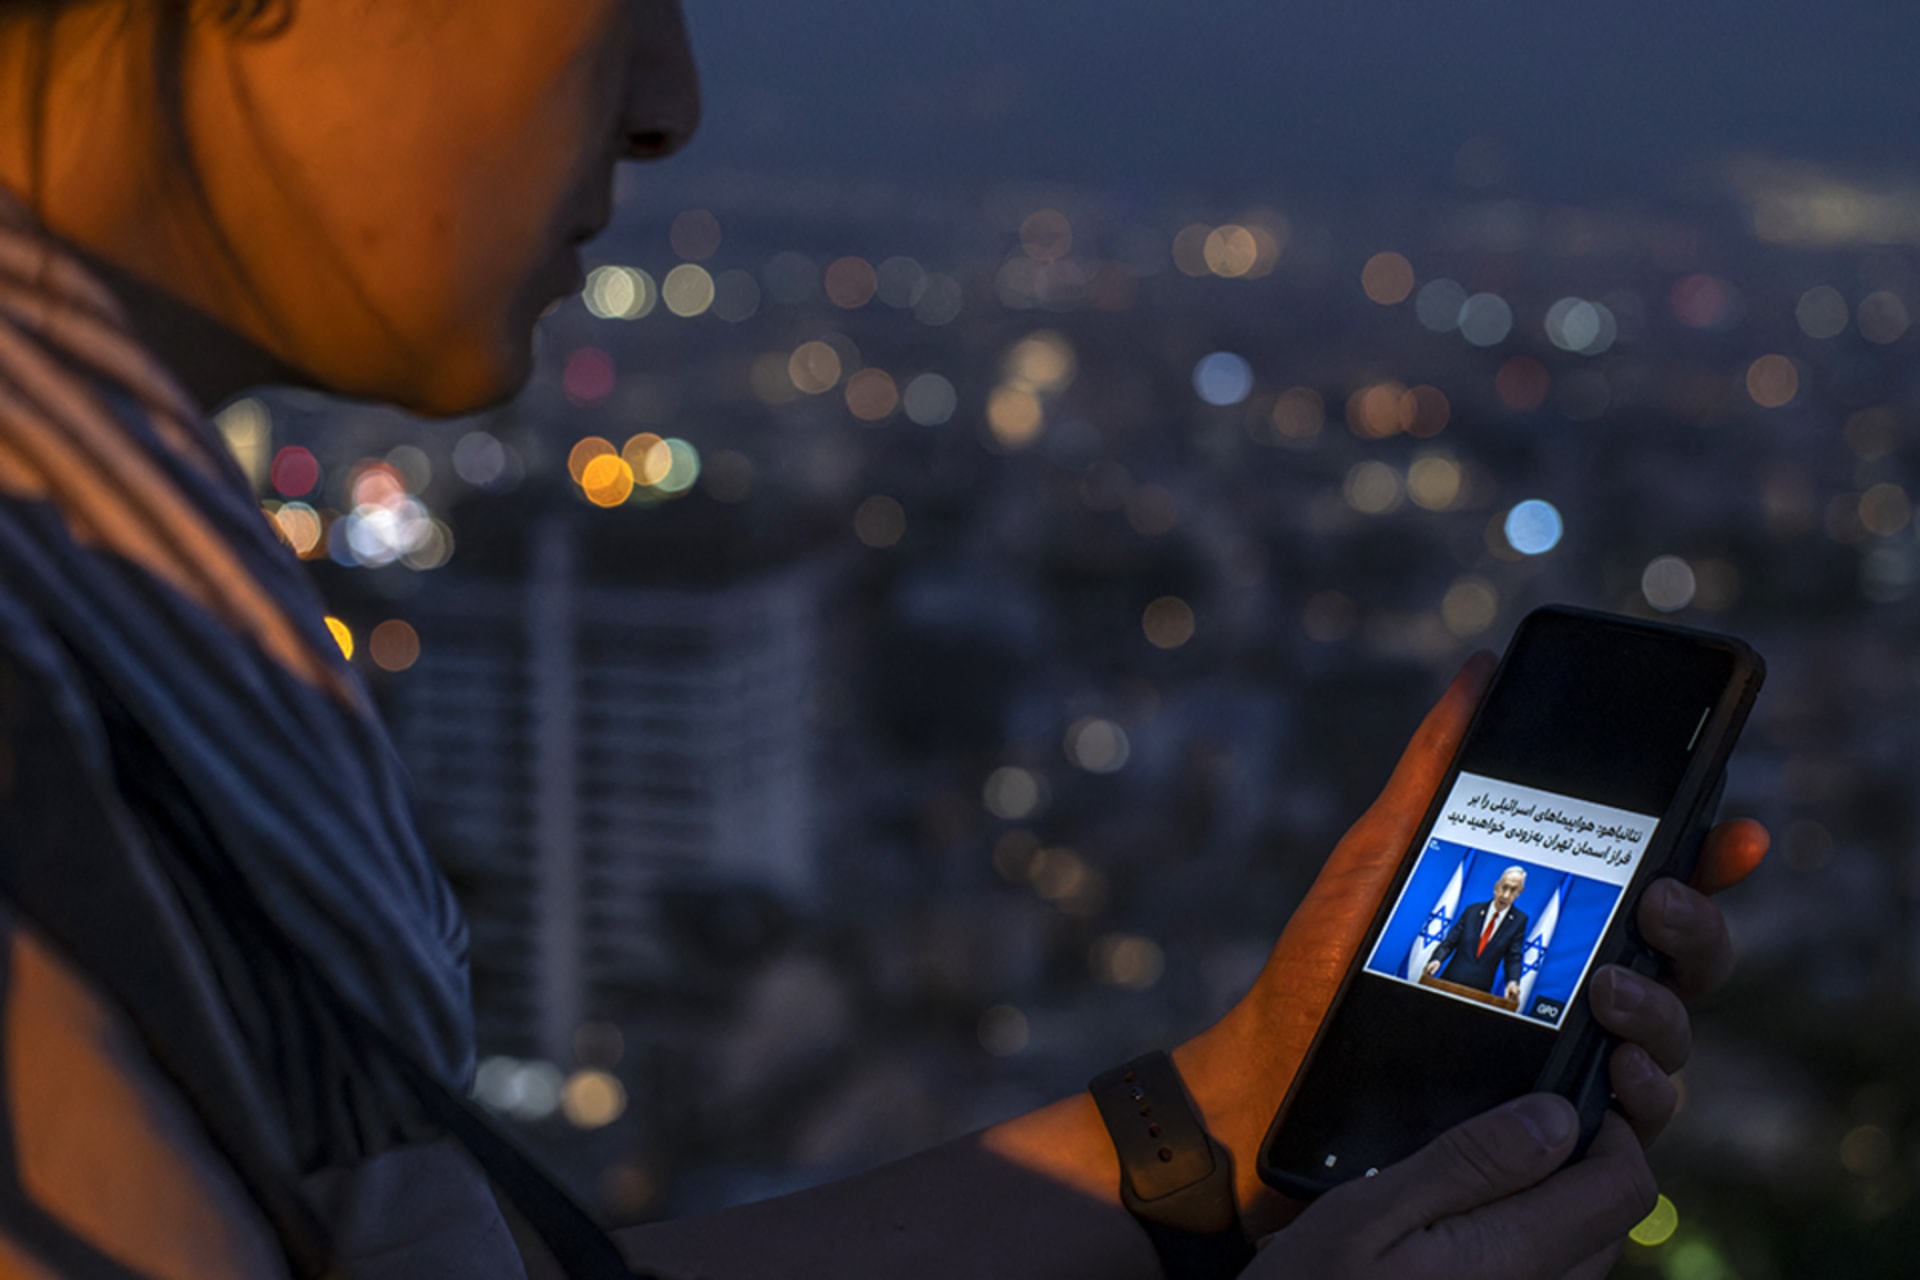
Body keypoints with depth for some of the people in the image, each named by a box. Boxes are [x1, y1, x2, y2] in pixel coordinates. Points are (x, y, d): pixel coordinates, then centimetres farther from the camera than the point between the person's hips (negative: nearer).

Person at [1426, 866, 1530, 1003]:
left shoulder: (1519, 920, 1)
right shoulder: (1473, 911, 6)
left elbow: (1513, 958, -2)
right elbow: (1449, 942, 4)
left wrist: (1513, 982, -21)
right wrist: (1437, 960, -17)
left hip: (1480, 990, -1)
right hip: (1451, 981, 1)